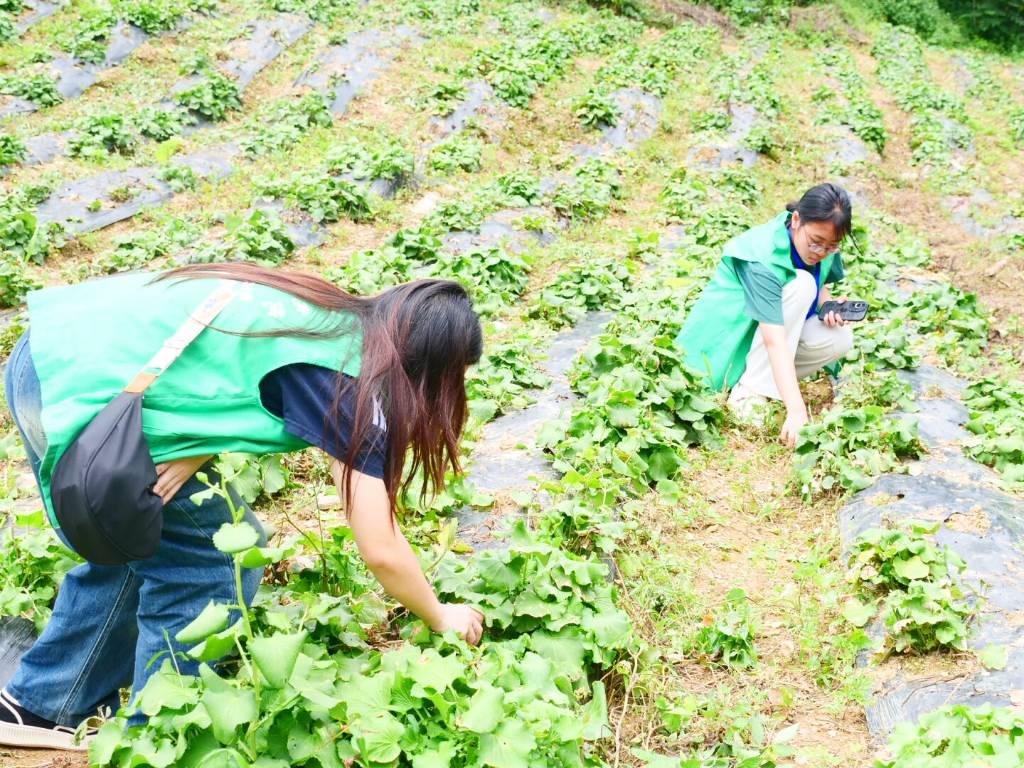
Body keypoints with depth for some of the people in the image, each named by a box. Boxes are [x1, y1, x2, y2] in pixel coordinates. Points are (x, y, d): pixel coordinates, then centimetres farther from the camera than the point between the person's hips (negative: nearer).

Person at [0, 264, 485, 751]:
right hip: (81, 394, -9)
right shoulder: (346, 382, -12)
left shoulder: (334, 320, 12)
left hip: (50, 355, 9)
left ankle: (43, 705, 40)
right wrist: (440, 618, 8)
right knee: (215, 565, 3)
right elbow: (382, 552, -10)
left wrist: (193, 453, -9)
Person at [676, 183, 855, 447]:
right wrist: (796, 410, -47)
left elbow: (821, 286, 12)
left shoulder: (823, 243, -9)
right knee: (801, 284, -29)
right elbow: (775, 340, -40)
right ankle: (749, 393, -26)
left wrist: (829, 305, -13)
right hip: (726, 341, -7)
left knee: (840, 338, -20)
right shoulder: (762, 259, -32)